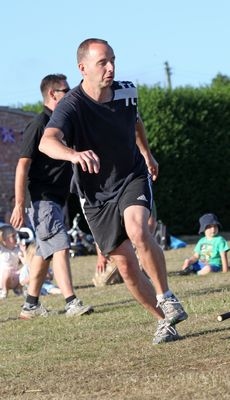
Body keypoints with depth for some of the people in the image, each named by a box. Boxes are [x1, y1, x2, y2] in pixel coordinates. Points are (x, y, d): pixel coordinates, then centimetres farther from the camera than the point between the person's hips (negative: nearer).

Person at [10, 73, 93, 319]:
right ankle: (71, 303, -22)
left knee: (44, 252, 12)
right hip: (43, 200, -9)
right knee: (60, 247, -16)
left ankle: (31, 305, 19)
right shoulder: (39, 124, -12)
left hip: (56, 201, 9)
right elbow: (23, 165, -16)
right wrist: (19, 205, -21)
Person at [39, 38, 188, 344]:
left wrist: (147, 155, 31)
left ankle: (166, 298, -16)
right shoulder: (72, 106, -24)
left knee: (137, 230, -30)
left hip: (133, 178, 1)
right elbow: (48, 141, -45)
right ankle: (164, 321, 20)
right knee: (125, 265, 1)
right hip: (97, 195, -1)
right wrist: (74, 154, -66)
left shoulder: (127, 92, -7)